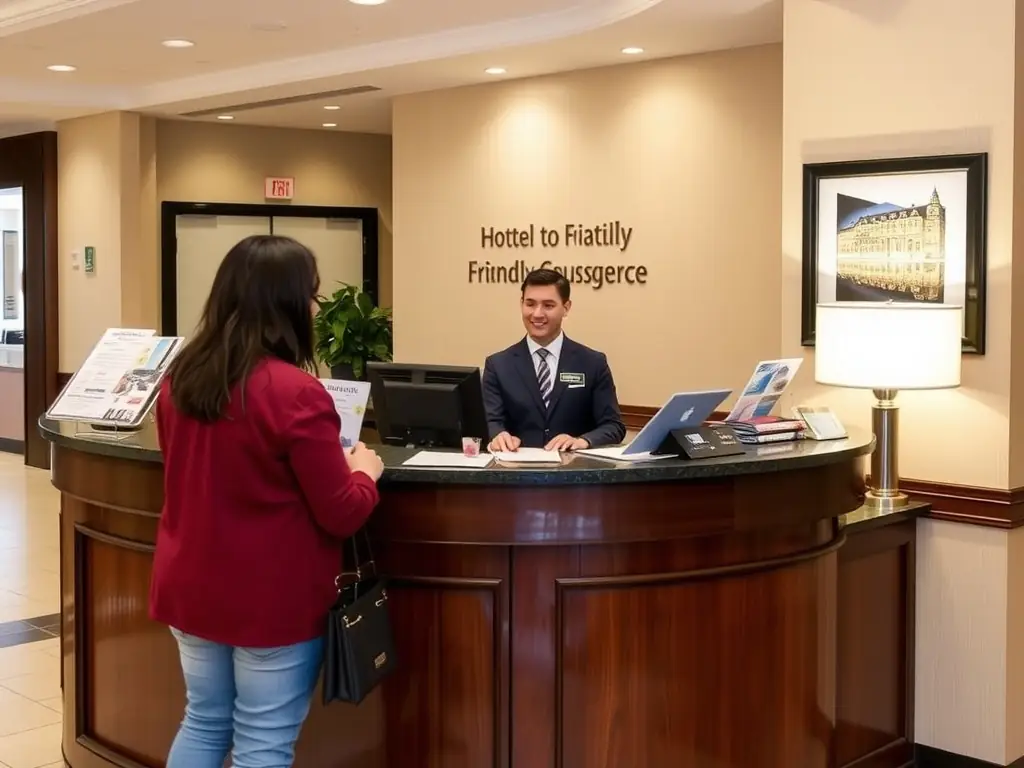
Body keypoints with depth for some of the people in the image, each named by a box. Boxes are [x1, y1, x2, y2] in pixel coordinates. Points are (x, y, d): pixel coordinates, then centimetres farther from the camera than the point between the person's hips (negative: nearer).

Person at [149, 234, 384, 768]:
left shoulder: (181, 377, 0)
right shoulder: (295, 393, -21)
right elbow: (341, 515, -17)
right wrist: (364, 472, 3)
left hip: (191, 587, 7)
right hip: (273, 598, -7)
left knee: (203, 723, 20)